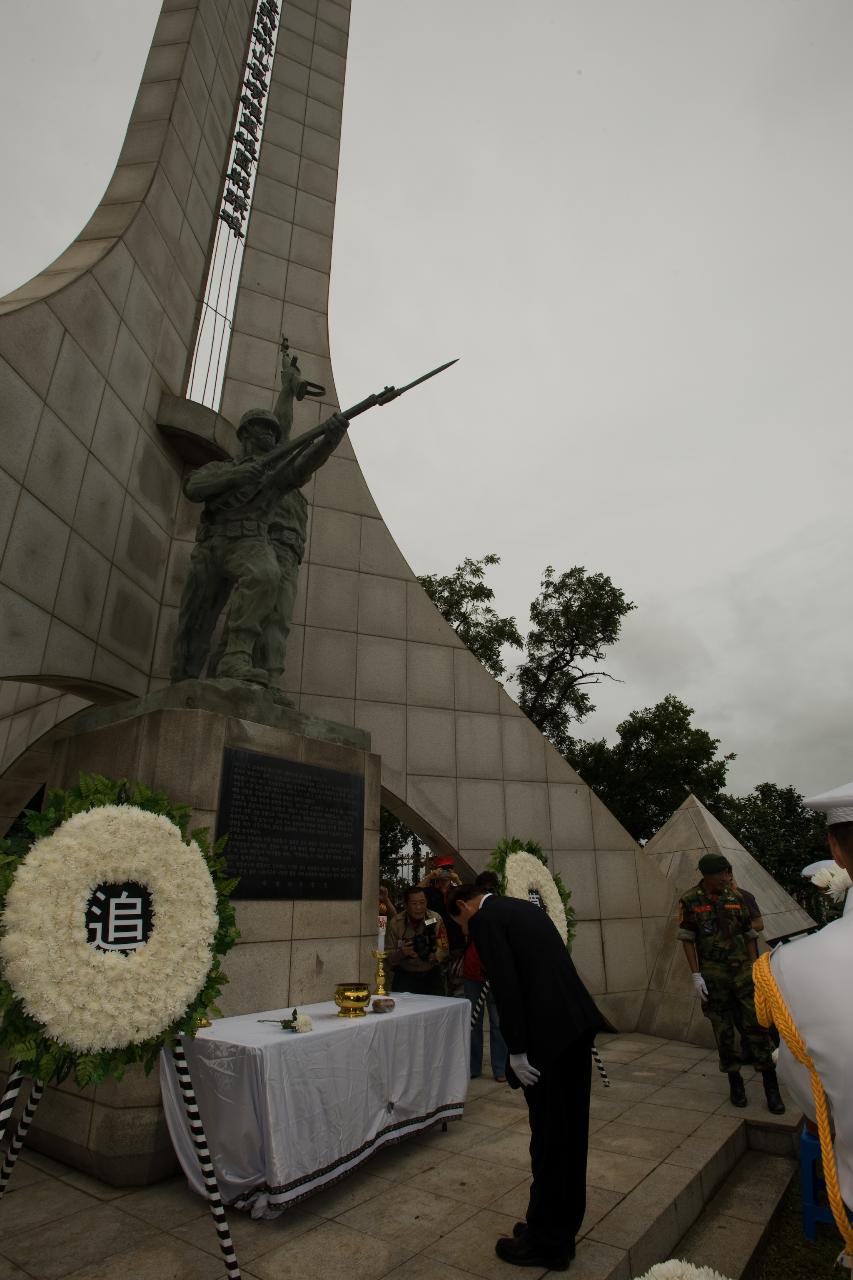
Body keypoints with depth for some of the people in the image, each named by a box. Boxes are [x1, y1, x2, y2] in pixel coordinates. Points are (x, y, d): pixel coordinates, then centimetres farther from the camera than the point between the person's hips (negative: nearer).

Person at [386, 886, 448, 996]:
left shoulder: (436, 919, -10)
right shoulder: (395, 923, -10)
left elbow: (443, 950, -11)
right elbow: (388, 958, -10)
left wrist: (432, 956, -32)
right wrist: (402, 952, -29)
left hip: (431, 976, 1)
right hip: (404, 977, -1)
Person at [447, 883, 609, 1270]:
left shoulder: (483, 919, -8)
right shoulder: (524, 907, 17)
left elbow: (505, 985, -17)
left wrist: (517, 1051, -12)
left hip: (548, 1032, -9)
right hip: (575, 1022, 9)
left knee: (548, 1136, 7)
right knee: (569, 1131, 19)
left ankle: (546, 1242, 23)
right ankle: (561, 1229, 35)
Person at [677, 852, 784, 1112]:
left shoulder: (736, 898, 3)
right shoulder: (689, 902, -7)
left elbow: (749, 936, 9)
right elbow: (688, 940, -5)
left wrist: (755, 970, 5)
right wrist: (696, 975, -9)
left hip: (742, 970, 2)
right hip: (713, 975, -2)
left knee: (755, 1024, -1)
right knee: (723, 1029, 7)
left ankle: (771, 1086, 11)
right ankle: (735, 1081, 23)